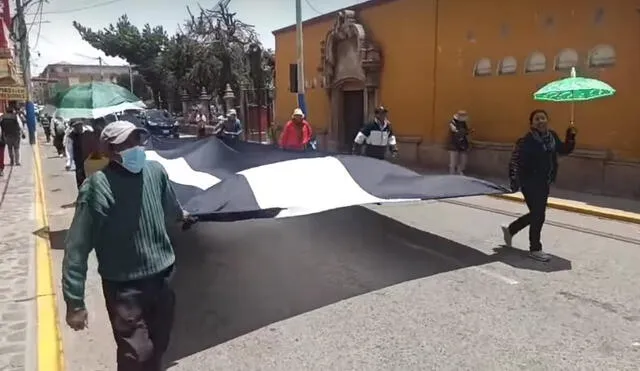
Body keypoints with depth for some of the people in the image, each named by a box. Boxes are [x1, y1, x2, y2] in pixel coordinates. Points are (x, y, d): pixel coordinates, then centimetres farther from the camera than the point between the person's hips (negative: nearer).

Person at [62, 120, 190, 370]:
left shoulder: (155, 171, -5)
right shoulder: (98, 188, -21)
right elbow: (77, 248, -20)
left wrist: (181, 215, 39)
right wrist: (74, 302, -20)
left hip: (163, 277, 5)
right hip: (124, 286, -5)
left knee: (159, 346, 21)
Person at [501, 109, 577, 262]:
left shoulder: (552, 136, 4)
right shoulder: (527, 140, -17)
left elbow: (564, 150, 16)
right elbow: (515, 160, -20)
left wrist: (571, 136, 0)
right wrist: (514, 178, -31)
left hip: (544, 183, 8)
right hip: (530, 183, -8)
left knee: (536, 214, 17)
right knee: (538, 215, -3)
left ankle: (510, 229, 38)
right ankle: (535, 249, 14)